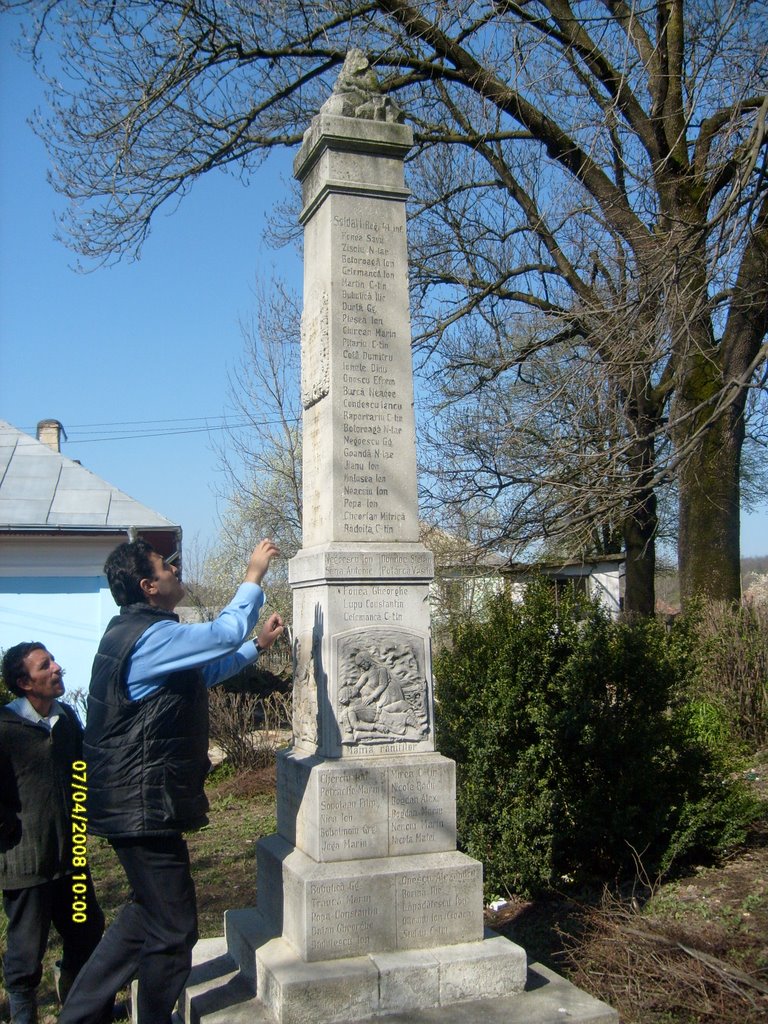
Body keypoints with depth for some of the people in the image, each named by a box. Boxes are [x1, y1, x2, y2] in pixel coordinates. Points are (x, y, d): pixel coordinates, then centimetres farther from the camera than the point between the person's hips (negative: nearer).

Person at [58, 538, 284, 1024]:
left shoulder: (134, 632, 14)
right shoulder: (153, 636, -20)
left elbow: (204, 672, 25)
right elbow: (225, 633, -26)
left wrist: (257, 645, 23)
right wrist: (255, 575, -13)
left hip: (136, 802, 11)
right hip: (146, 806, -11)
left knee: (147, 913, 23)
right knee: (172, 928, 4)